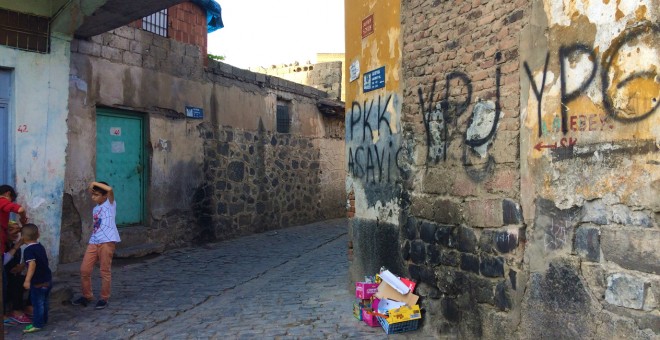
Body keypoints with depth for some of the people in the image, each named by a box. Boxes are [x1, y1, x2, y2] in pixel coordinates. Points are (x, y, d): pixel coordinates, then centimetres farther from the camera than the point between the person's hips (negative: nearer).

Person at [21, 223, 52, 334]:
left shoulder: (28, 250, -17)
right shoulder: (40, 247, 9)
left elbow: (32, 264, -31)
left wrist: (27, 280, -37)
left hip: (38, 282, -8)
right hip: (48, 279, 8)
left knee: (37, 303, 1)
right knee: (44, 302, 20)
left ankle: (37, 324, 7)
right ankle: (44, 320, 31)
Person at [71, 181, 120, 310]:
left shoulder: (110, 204, -1)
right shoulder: (95, 209, 21)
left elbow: (110, 189, -20)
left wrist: (94, 183, -10)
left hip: (107, 242, -7)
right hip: (93, 242, 7)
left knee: (105, 271, 0)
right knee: (84, 269, 6)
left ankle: (104, 298, 11)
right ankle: (87, 296, 22)